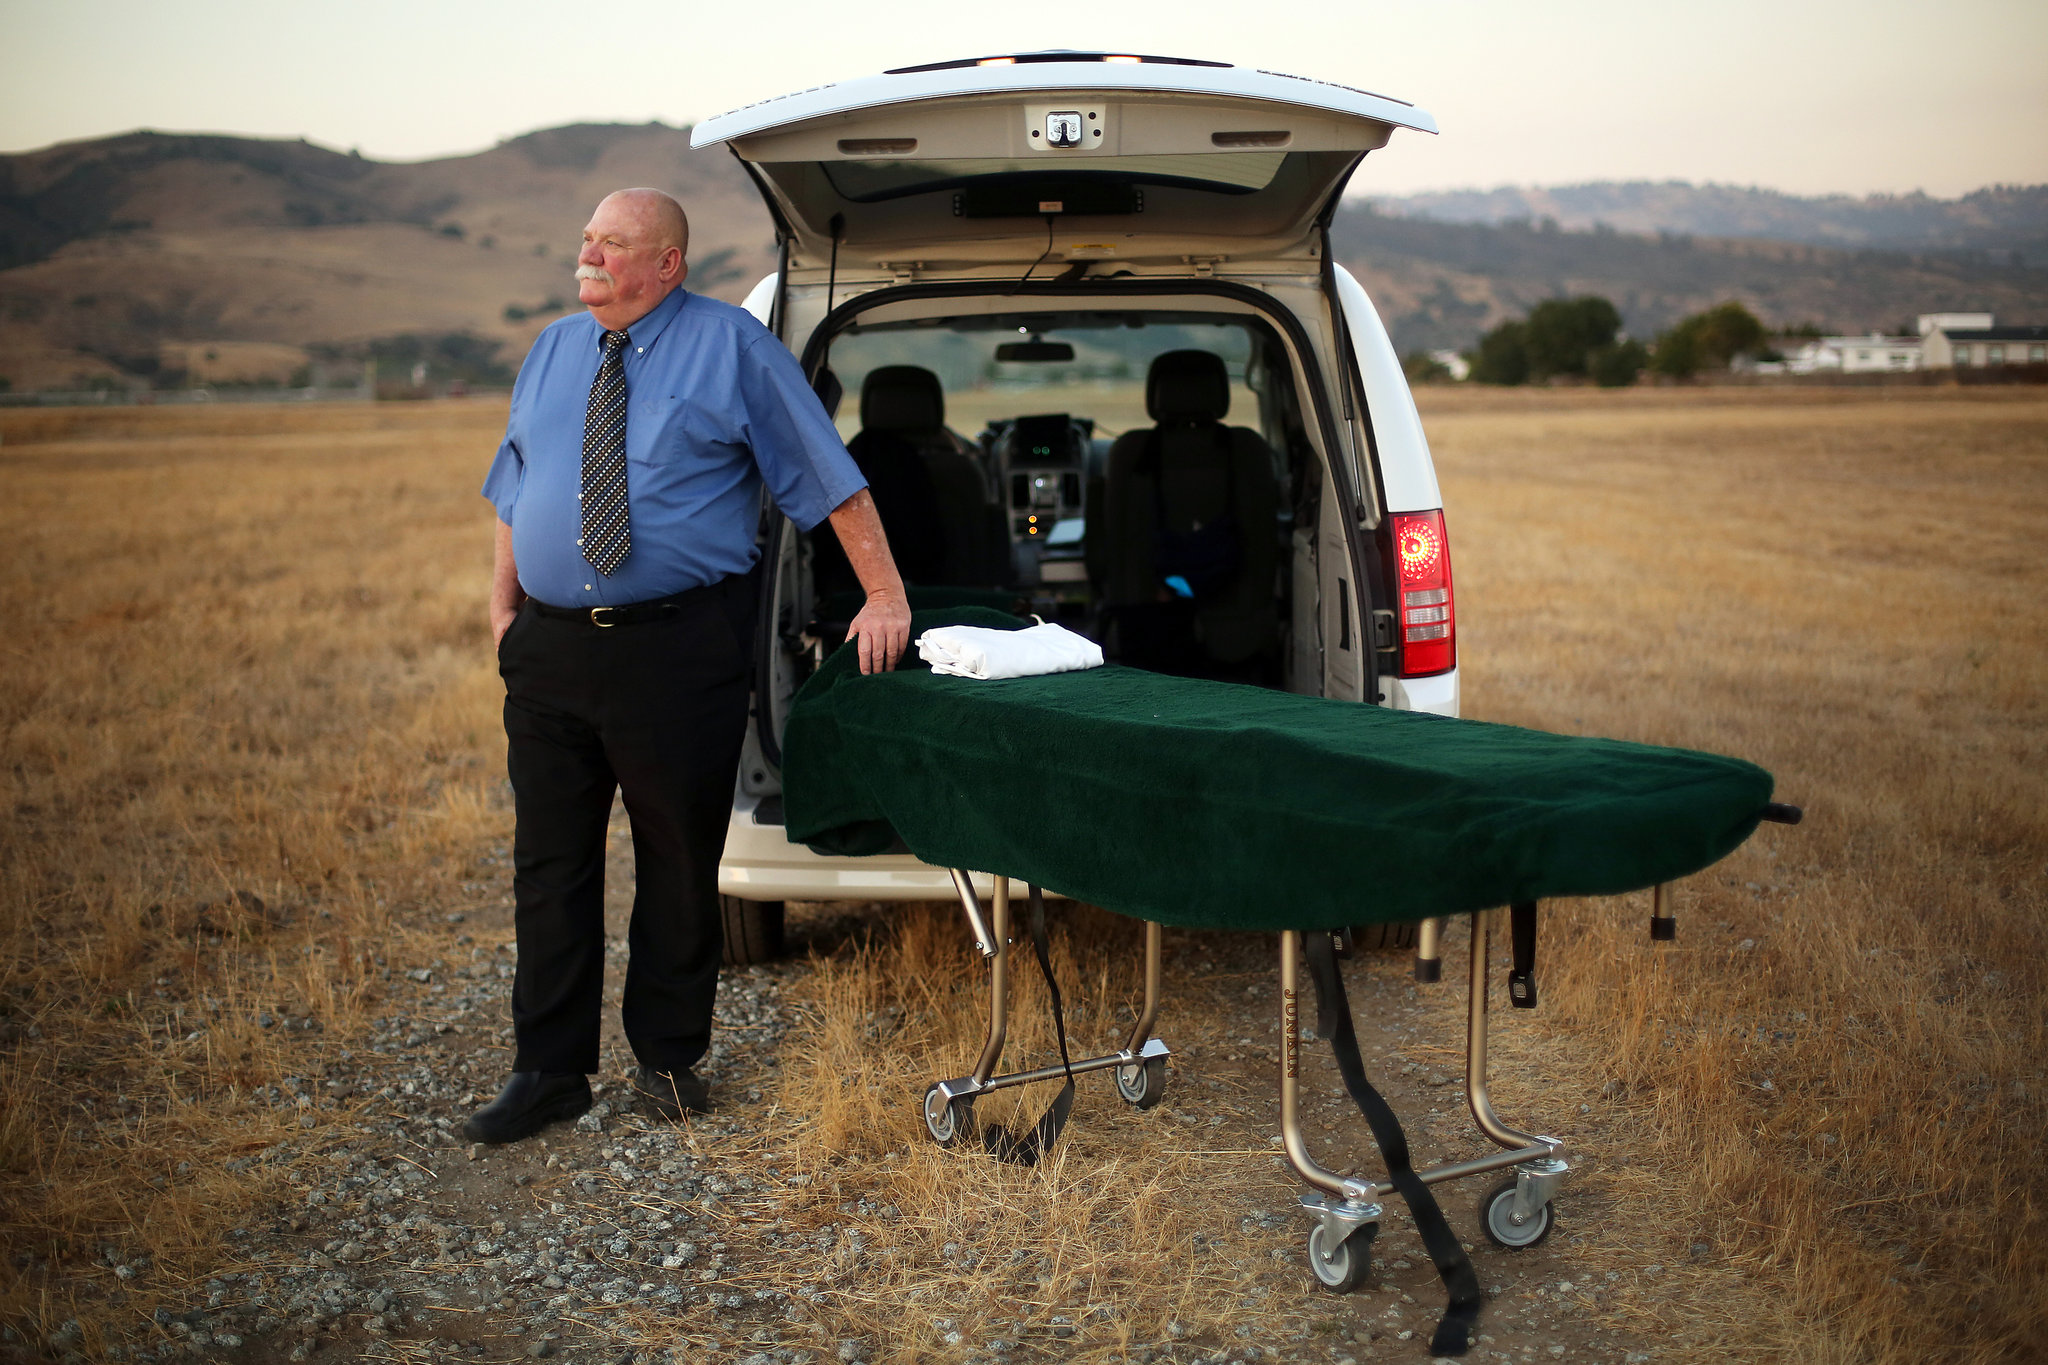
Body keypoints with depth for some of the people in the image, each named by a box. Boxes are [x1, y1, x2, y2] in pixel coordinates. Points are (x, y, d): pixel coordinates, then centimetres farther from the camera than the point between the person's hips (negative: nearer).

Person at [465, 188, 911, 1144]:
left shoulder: (731, 347, -3)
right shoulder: (551, 353, 13)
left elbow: (830, 478, -3)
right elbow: (514, 491, 21)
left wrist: (884, 598, -7)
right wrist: (503, 607, 11)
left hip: (678, 651, -4)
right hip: (550, 646, 5)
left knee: (679, 862, 7)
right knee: (549, 863, 8)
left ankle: (668, 1057, 24)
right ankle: (548, 1070, 19)